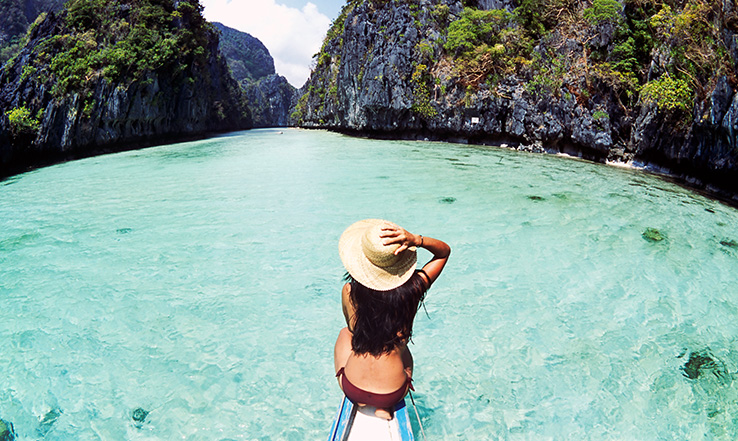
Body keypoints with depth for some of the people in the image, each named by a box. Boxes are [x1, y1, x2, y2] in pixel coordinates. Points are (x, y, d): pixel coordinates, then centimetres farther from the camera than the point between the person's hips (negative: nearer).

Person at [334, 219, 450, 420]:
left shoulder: (349, 291, -14)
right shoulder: (412, 289, -16)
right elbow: (445, 251, -1)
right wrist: (416, 240, -18)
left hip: (352, 388, 0)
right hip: (393, 393, 0)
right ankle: (386, 407, 18)